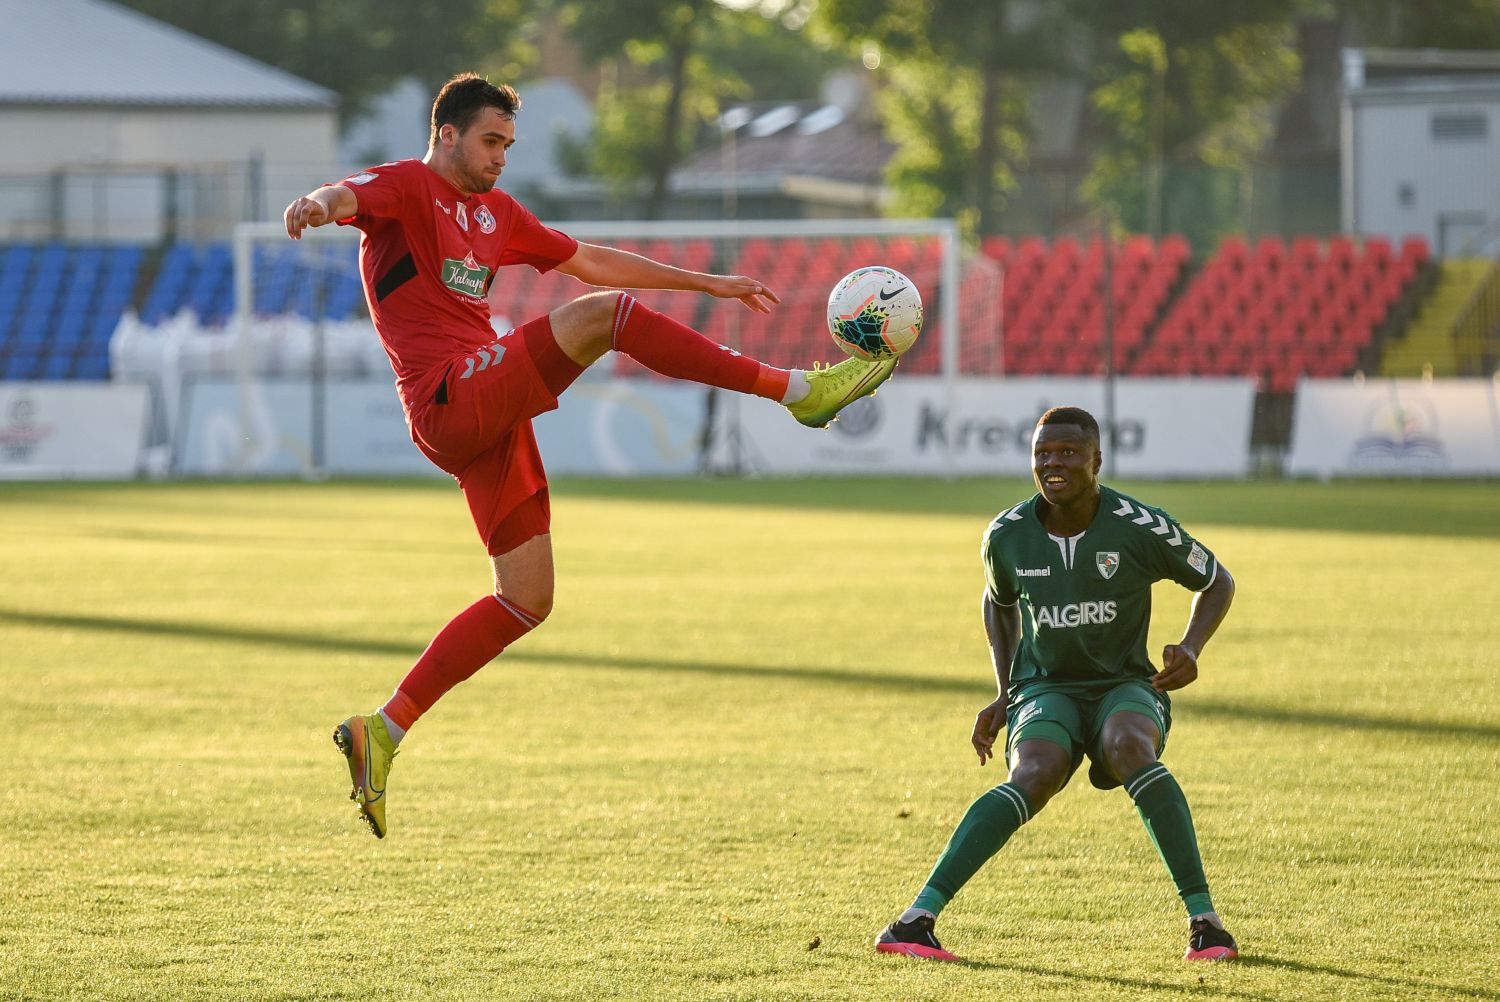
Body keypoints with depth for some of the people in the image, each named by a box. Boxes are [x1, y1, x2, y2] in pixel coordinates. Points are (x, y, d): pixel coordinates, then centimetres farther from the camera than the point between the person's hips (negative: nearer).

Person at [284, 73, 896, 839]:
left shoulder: (496, 214, 26)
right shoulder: (407, 188, 0)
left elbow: (592, 261, 32)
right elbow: (348, 196, -23)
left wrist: (707, 283, 32)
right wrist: (316, 205, -49)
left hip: (491, 416, 9)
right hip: (452, 399, -9)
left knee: (526, 601, 7)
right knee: (607, 315, -22)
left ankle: (381, 733, 10)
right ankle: (800, 390, -20)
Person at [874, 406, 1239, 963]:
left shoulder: (1141, 527, -12)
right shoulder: (1006, 535, -4)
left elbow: (1217, 582, 4)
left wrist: (1191, 648, -14)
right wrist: (1004, 694, 9)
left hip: (1126, 687, -1)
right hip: (1045, 692, 1)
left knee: (1130, 750, -37)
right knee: (1034, 775, -32)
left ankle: (1204, 918, -31)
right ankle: (917, 918, -40)